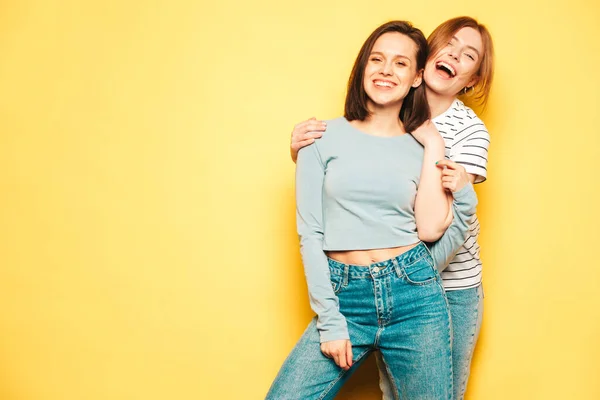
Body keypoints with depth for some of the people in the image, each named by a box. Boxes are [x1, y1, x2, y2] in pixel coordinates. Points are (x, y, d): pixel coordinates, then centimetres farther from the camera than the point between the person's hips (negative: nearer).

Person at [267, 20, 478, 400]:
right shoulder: (324, 137, 1)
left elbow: (442, 244, 7)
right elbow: (310, 233, -2)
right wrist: (329, 321, -5)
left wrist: (464, 197, -4)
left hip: (414, 296, 1)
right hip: (344, 298, -1)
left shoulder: (425, 148, 6)